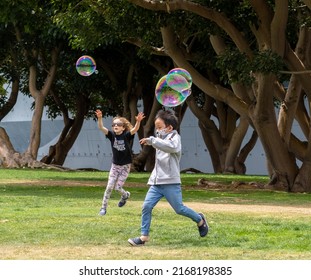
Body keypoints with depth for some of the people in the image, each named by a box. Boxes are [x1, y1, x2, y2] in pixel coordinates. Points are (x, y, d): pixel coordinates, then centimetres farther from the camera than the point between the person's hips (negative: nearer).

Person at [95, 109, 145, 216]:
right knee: (109, 187, -4)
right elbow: (101, 128, -22)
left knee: (118, 187, -3)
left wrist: (138, 121, -54)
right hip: (115, 165, 2)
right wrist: (99, 118, -42)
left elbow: (135, 129, -34)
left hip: (125, 166, -2)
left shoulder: (126, 136, -15)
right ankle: (103, 207, 6)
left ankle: (125, 195, 32)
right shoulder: (112, 135, -9)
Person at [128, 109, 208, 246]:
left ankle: (200, 220, 28)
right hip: (156, 183, 7)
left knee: (179, 209, 2)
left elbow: (171, 146, -34)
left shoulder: (175, 137, -7)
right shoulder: (161, 140, 20)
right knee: (146, 206, -8)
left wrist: (152, 140, -35)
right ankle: (144, 236, -6)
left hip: (170, 183, -7)